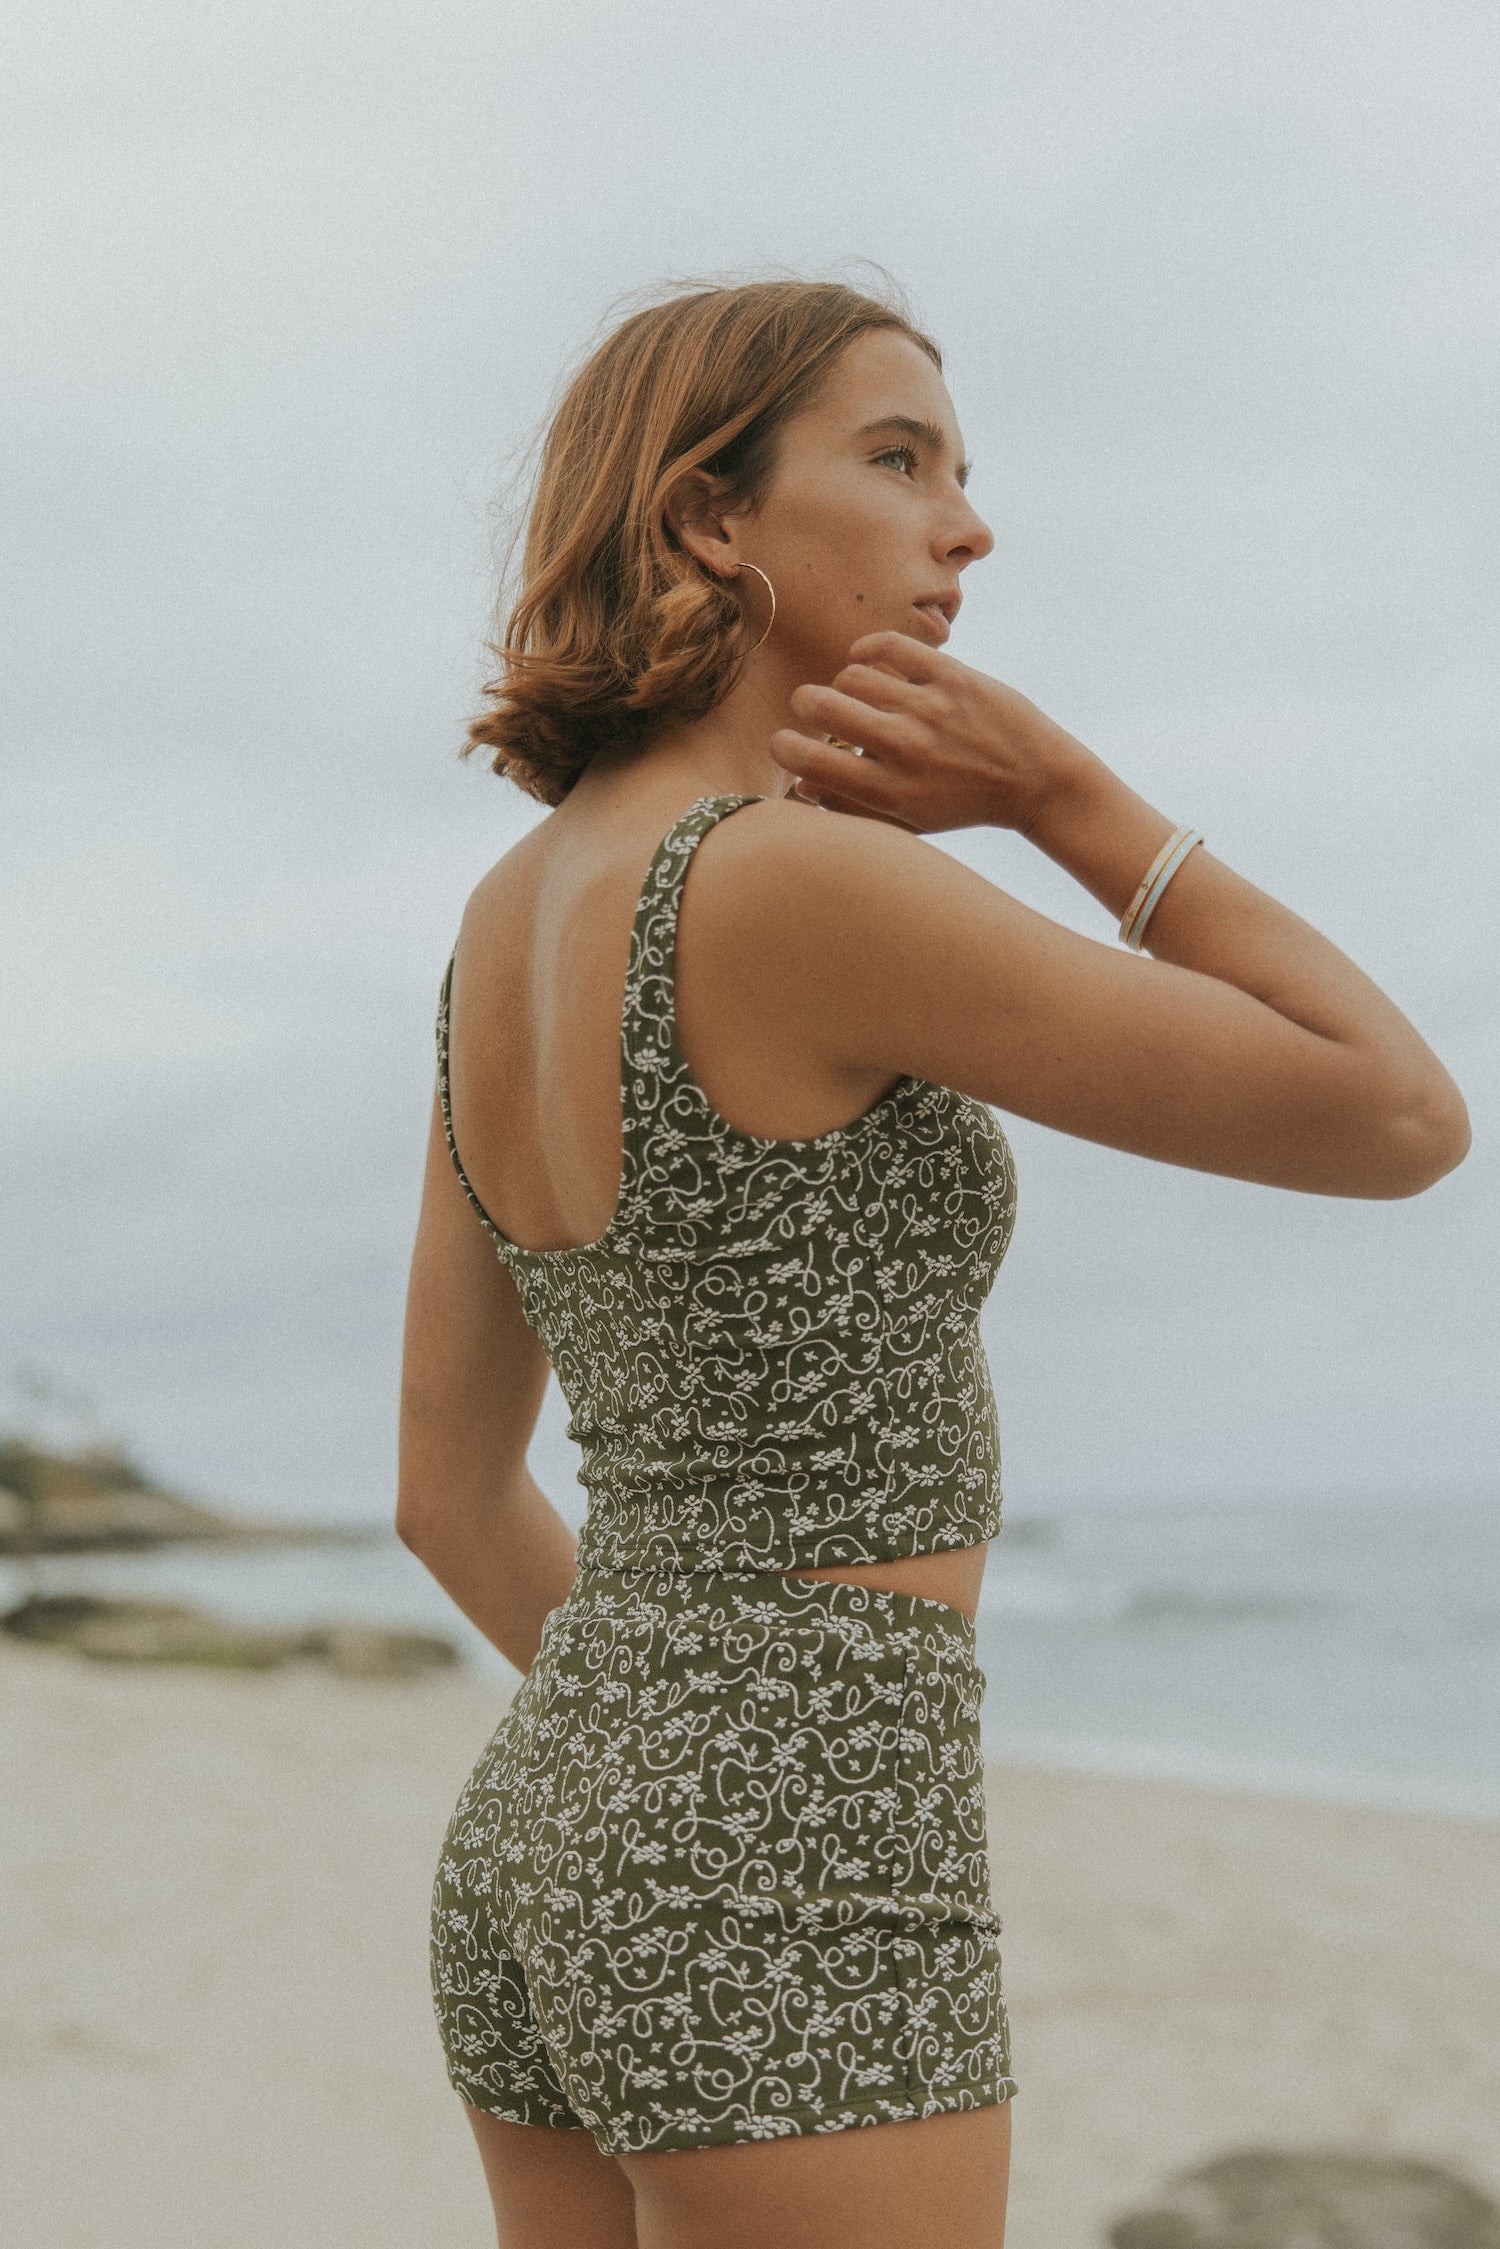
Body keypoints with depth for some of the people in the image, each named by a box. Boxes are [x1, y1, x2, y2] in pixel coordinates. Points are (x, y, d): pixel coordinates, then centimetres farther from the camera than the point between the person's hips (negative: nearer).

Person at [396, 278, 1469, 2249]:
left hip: (553, 1843, 9)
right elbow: (1402, 1119, -12)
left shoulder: (511, 923, 9)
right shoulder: (800, 884, -18)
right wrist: (1064, 794, -7)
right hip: (788, 1917, -9)